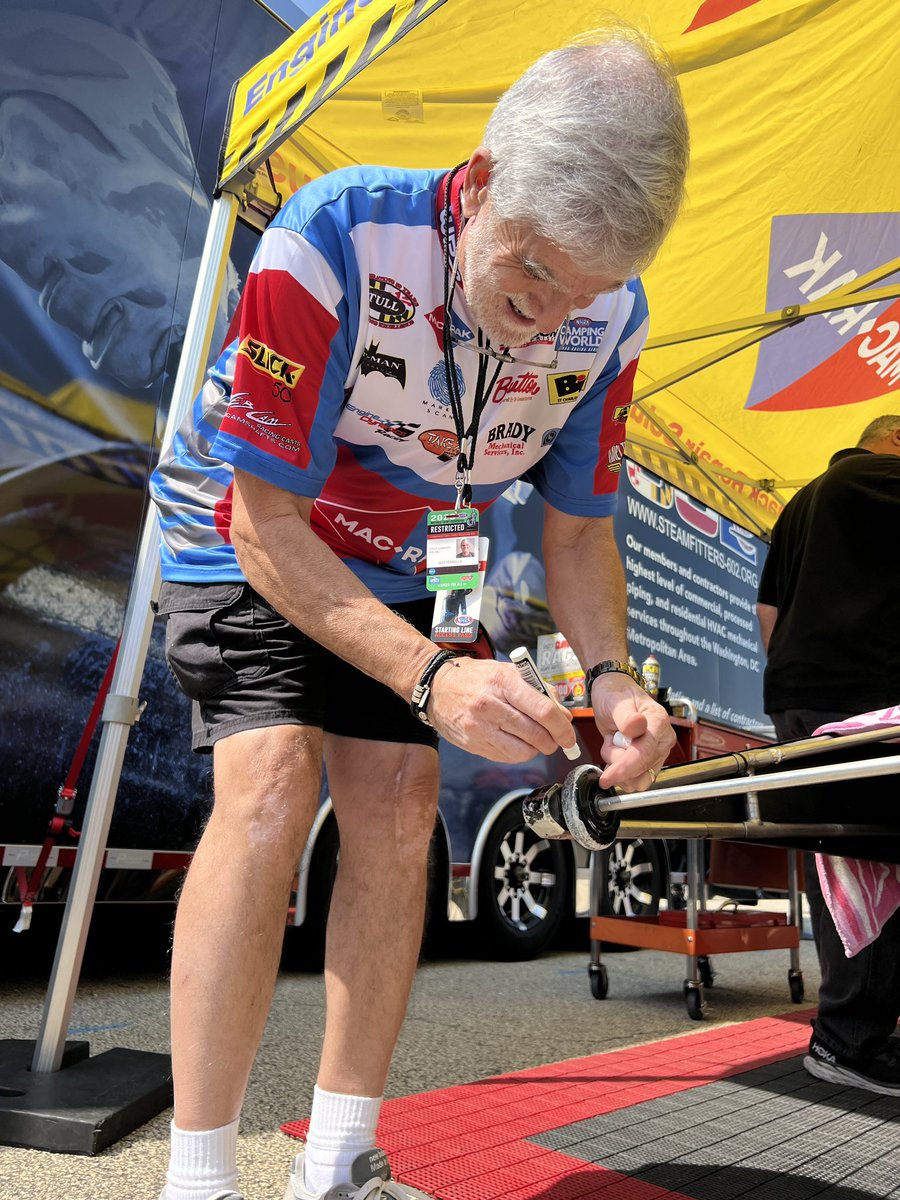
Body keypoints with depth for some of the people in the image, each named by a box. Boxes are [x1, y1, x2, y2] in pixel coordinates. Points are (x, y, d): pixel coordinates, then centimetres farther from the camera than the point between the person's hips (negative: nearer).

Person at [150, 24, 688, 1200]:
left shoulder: (606, 319, -15)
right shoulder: (334, 239, -31)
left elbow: (578, 527, -5)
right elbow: (264, 521, -29)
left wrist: (610, 675, -23)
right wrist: (429, 675, -39)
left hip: (384, 567, 4)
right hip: (240, 541, -3)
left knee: (400, 805, -8)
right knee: (273, 783, -25)